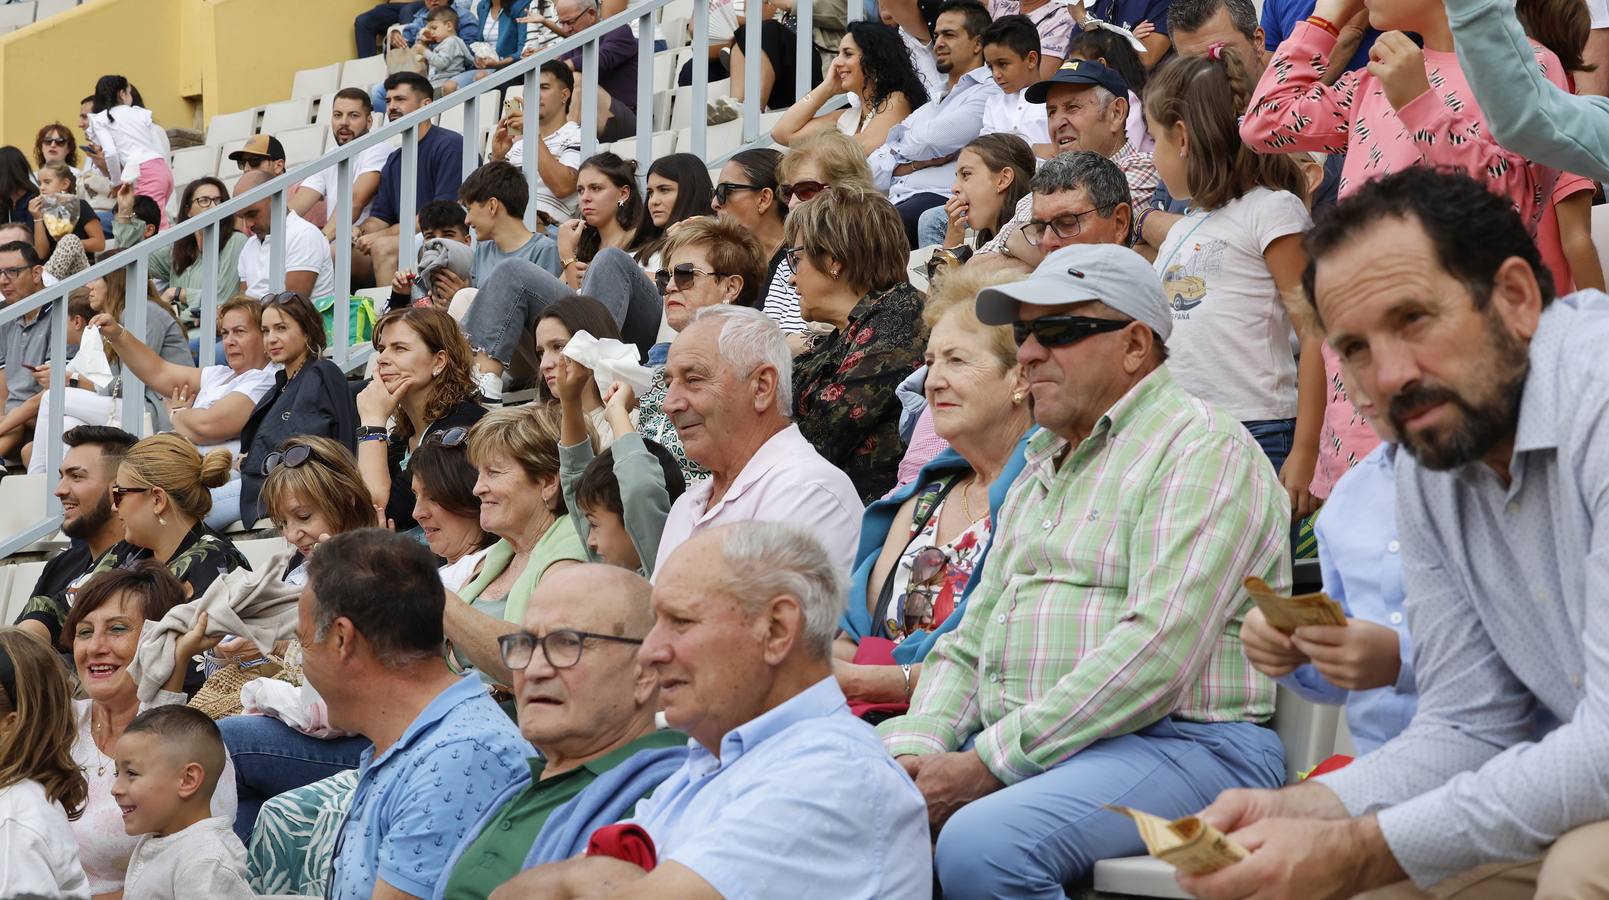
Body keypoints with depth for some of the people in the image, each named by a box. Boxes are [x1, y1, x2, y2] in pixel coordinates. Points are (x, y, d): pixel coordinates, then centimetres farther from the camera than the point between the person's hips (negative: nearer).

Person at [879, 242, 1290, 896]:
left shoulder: (1200, 450, -5)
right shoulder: (1040, 469, 24)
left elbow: (1156, 653, -18)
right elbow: (967, 645, 23)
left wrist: (986, 764, -19)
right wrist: (917, 750, 0)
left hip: (1181, 742, -8)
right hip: (1012, 749, 8)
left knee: (979, 847, -35)